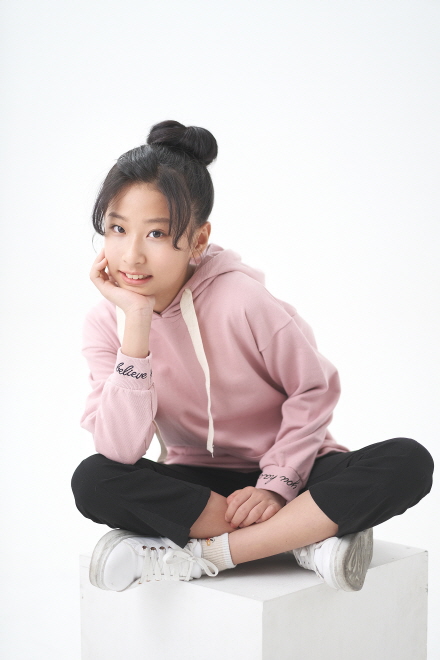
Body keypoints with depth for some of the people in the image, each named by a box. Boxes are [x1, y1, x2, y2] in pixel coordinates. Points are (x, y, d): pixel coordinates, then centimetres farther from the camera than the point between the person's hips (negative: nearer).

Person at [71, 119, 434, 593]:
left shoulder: (240, 299, -18)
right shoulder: (106, 323, -9)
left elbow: (314, 389, -8)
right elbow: (120, 450, -21)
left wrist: (276, 485, -15)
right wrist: (137, 323, -27)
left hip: (286, 470, -1)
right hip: (197, 484, 2)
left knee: (408, 462, -28)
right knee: (93, 481, -28)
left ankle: (200, 554, -26)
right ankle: (309, 536, -23)